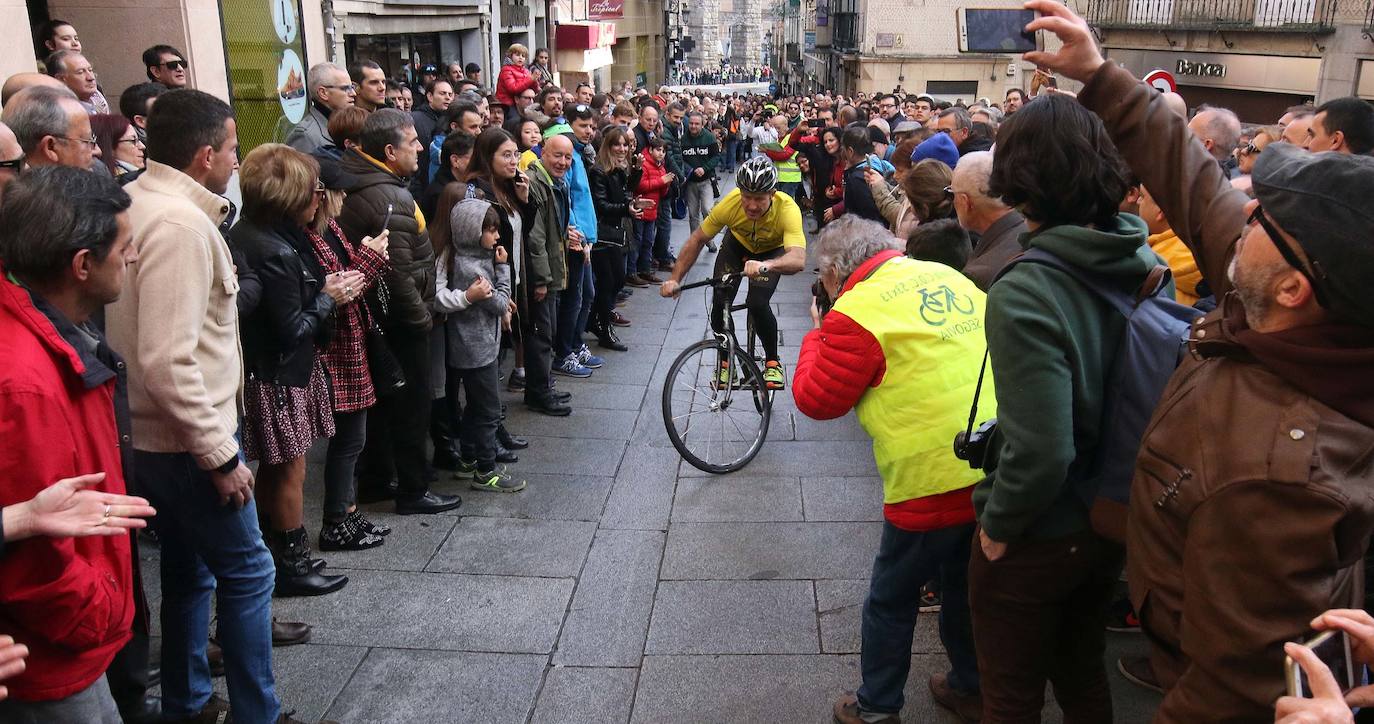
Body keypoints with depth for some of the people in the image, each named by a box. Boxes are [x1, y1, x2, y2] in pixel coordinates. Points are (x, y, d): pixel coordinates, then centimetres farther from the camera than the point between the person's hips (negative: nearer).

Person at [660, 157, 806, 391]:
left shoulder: (787, 209, -40)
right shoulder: (730, 203, -33)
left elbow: (798, 259, -55)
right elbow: (697, 240, -20)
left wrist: (765, 265, -74)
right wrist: (675, 280, -26)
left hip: (772, 251, -2)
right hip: (738, 243, 2)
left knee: (757, 303, -24)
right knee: (720, 303, -14)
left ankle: (772, 362, 1)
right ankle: (725, 361, 12)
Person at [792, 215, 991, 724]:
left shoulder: (855, 313, -14)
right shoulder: (949, 277, 6)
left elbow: (816, 399, -6)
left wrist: (816, 337, 9)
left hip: (933, 485, -7)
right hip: (998, 472, 7)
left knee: (891, 601, 14)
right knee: (965, 585, 26)